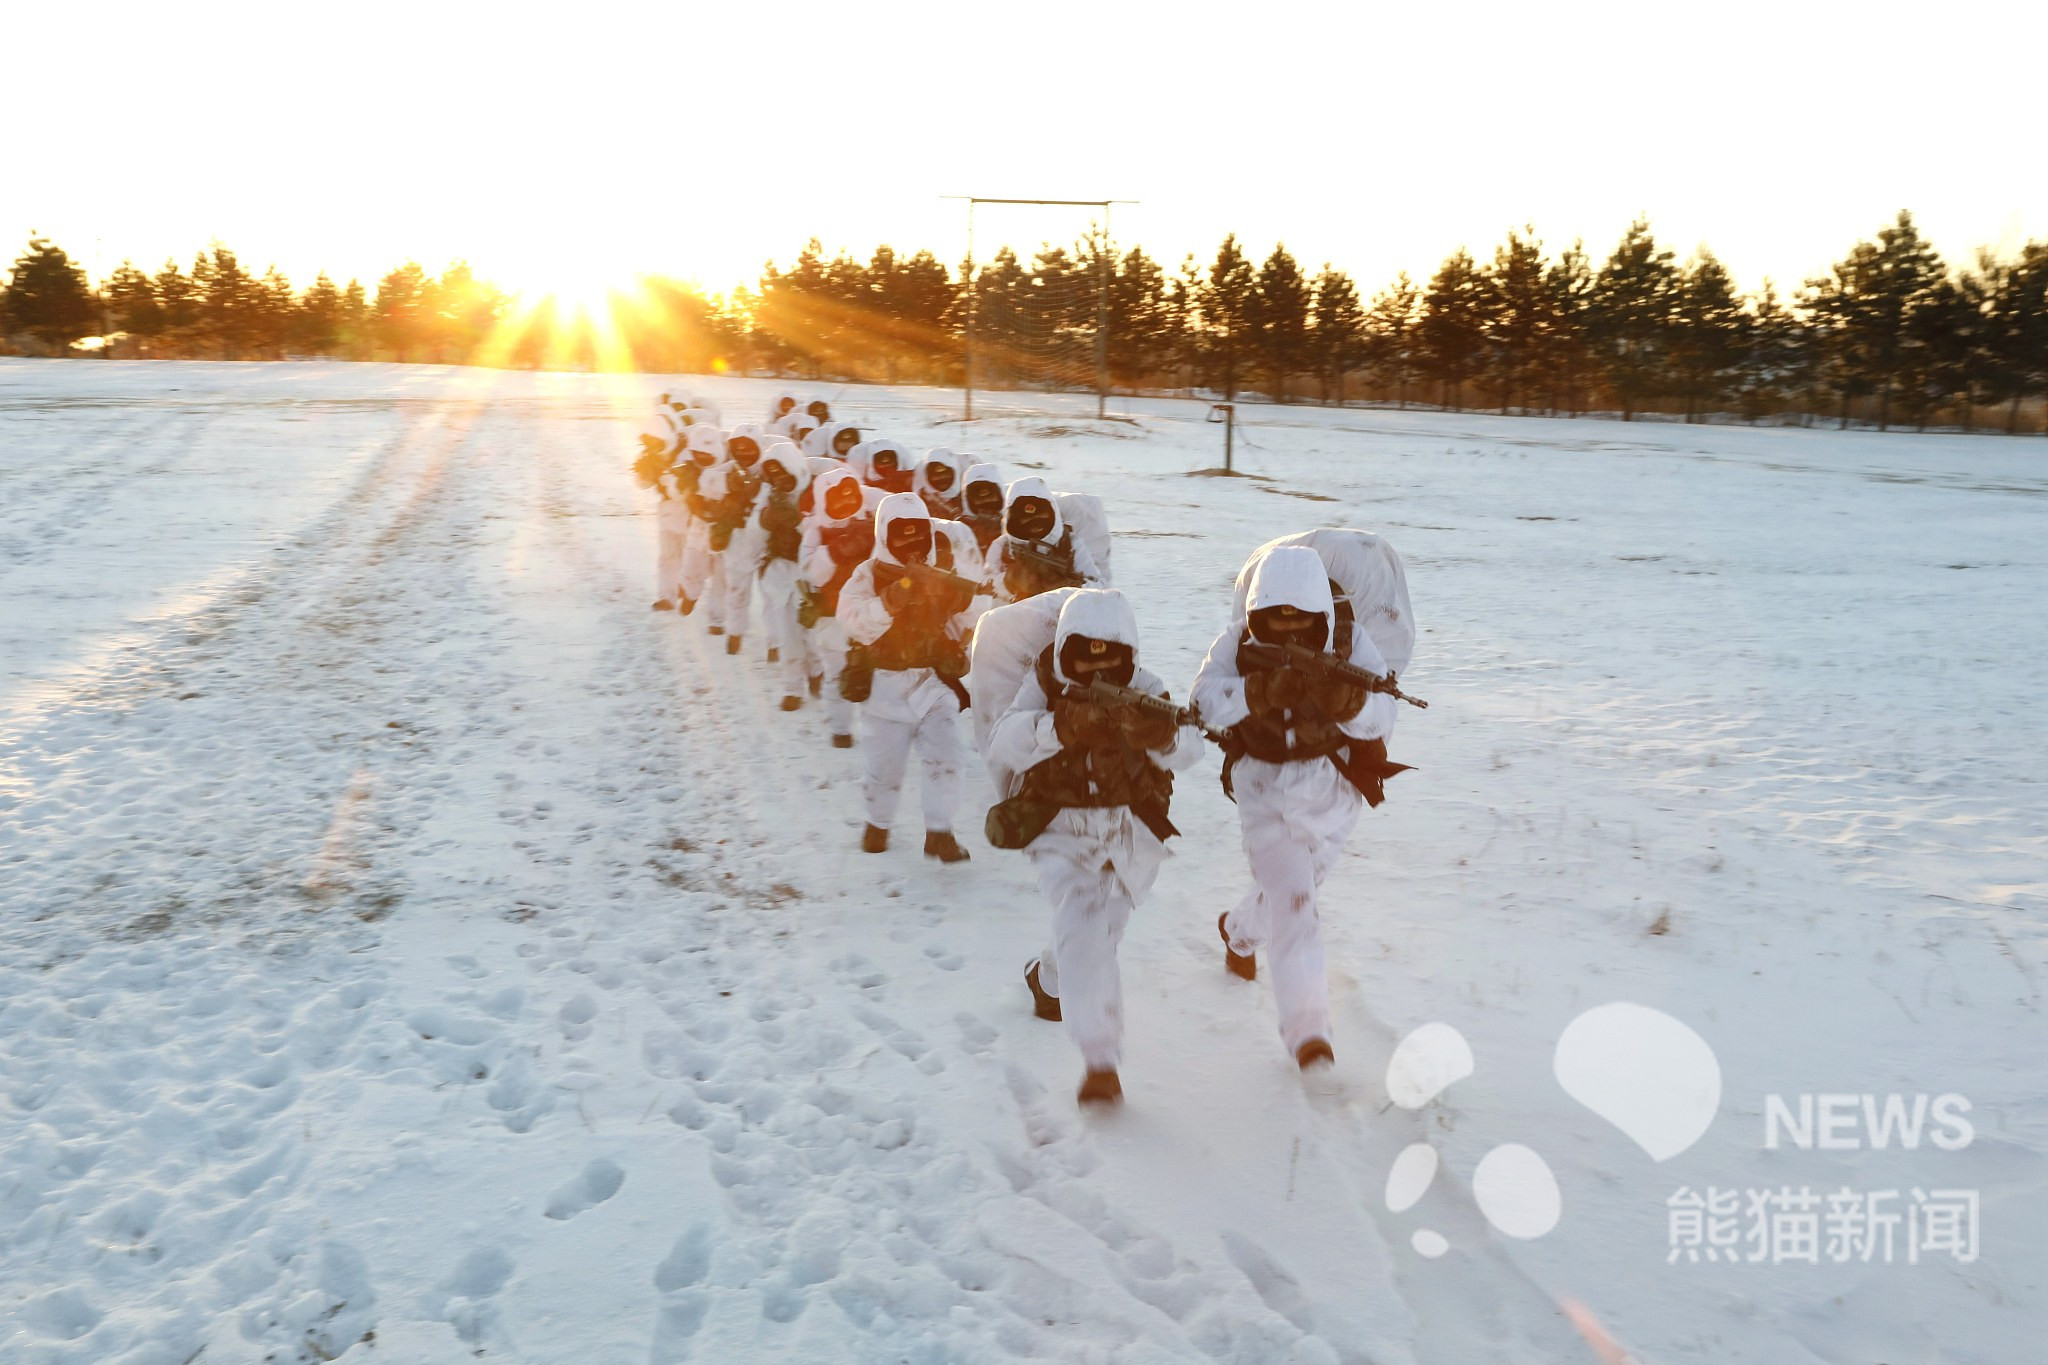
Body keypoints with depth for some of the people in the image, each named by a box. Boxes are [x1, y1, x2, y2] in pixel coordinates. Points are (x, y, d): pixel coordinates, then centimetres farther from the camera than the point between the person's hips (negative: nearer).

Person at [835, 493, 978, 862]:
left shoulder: (941, 575, 7)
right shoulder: (870, 575, -3)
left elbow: (964, 626, 7)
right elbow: (854, 620, -19)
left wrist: (962, 600, -14)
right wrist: (892, 600, -32)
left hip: (935, 682, 2)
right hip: (887, 686, -2)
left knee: (944, 756, -10)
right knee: (885, 764, 5)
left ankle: (939, 832, 2)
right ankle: (878, 824, 30)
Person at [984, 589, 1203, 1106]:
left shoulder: (1142, 690, -8)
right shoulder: (1044, 687, -9)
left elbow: (1188, 745, -25)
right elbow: (1005, 742, -28)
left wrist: (1163, 732, -50)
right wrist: (1061, 725, -47)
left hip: (1132, 833, 2)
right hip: (1062, 831, -2)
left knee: (1098, 934, 15)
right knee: (1082, 925, -21)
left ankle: (1047, 980, 50)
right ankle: (1100, 1059, -18)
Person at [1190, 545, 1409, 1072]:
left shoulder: (1351, 642, -13)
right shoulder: (1239, 641, -13)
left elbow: (1382, 715, -24)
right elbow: (1206, 695, -29)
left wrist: (1346, 699, -46)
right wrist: (1260, 691, -46)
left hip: (1332, 788, 3)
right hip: (1264, 786, -3)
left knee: (1295, 889, 23)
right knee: (1291, 897, -18)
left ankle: (1239, 930, 57)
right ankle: (1307, 1028, -13)